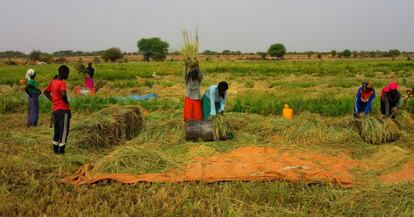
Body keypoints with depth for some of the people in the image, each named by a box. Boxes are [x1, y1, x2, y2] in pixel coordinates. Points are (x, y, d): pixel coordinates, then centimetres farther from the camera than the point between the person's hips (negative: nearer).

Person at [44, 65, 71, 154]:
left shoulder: (53, 81, 11)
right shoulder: (62, 82, -14)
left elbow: (46, 92, 20)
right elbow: (63, 94, -30)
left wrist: (53, 100, 14)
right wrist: (67, 102, -13)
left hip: (55, 109, 8)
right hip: (63, 110, -8)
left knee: (57, 130, 16)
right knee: (64, 131, -1)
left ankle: (55, 148, 20)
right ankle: (61, 149, 1)